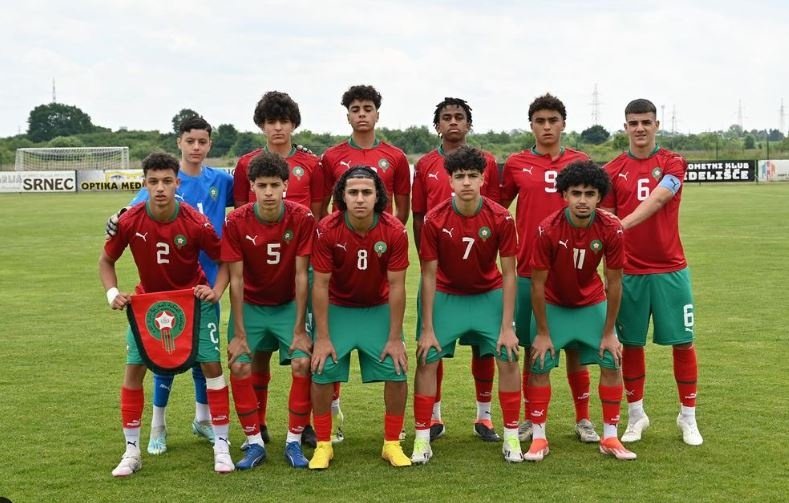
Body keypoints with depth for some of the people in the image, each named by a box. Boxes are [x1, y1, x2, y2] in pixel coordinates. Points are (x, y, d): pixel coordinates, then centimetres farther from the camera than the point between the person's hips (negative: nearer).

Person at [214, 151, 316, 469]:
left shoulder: (302, 219, -18)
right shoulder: (236, 222, -17)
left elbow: (301, 276, -15)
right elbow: (235, 279, -14)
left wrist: (300, 329, -15)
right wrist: (239, 333, -15)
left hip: (289, 305, 0)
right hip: (251, 305, 1)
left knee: (302, 363, -16)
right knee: (240, 367, -13)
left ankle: (294, 442, -1)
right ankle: (255, 443, 2)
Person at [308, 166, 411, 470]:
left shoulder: (394, 231, -20)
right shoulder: (327, 230, -21)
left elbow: (396, 287, -14)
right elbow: (321, 285, -16)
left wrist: (395, 338, -12)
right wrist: (322, 337, -15)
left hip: (379, 309, 1)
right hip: (337, 309, -1)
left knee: (396, 372, -7)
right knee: (322, 372, -9)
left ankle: (392, 444, 11)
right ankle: (323, 445, 8)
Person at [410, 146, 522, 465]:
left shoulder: (501, 218, -19)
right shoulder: (435, 220, -19)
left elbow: (508, 275, -12)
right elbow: (429, 276, -13)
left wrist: (507, 327, -15)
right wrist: (427, 329, -13)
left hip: (489, 295, 0)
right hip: (446, 296, 0)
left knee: (508, 359, -8)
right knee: (427, 361, -9)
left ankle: (511, 437, 5)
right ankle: (422, 439, 1)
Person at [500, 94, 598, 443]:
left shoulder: (581, 162, 5)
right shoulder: (516, 164, 4)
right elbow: (498, 208, 12)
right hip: (529, 270, 0)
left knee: (575, 346, 5)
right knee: (532, 347, 6)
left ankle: (583, 419, 17)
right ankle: (531, 419, 18)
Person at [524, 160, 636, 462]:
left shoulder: (611, 230, -22)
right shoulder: (548, 229, -27)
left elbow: (614, 283, -13)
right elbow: (538, 284, -18)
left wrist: (609, 333, -9)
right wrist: (542, 332, -14)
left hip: (592, 304, 2)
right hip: (553, 305, -2)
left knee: (612, 362, -4)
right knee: (539, 364, -8)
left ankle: (610, 437, 9)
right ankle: (538, 438, 4)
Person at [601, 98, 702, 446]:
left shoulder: (673, 164, 0)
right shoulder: (613, 171, 4)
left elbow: (656, 199, -19)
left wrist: (624, 224, -34)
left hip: (670, 270, -1)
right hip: (629, 271, 1)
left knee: (683, 342, 3)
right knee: (631, 344, 6)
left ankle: (688, 417, 17)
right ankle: (636, 415, 21)